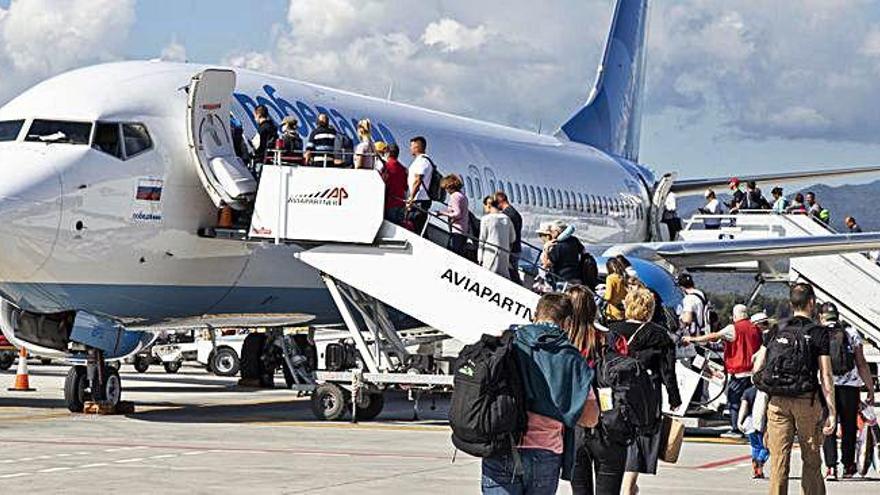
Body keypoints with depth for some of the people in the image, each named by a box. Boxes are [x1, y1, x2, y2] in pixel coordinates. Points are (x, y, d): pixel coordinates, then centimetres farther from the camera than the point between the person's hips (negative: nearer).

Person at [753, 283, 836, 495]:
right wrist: (832, 412, -7)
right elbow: (826, 377, -8)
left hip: (777, 401, 3)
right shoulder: (819, 333, -4)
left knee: (779, 460, 4)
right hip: (807, 400, -3)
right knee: (811, 460, 9)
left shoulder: (777, 331, 7)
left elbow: (757, 368, 5)